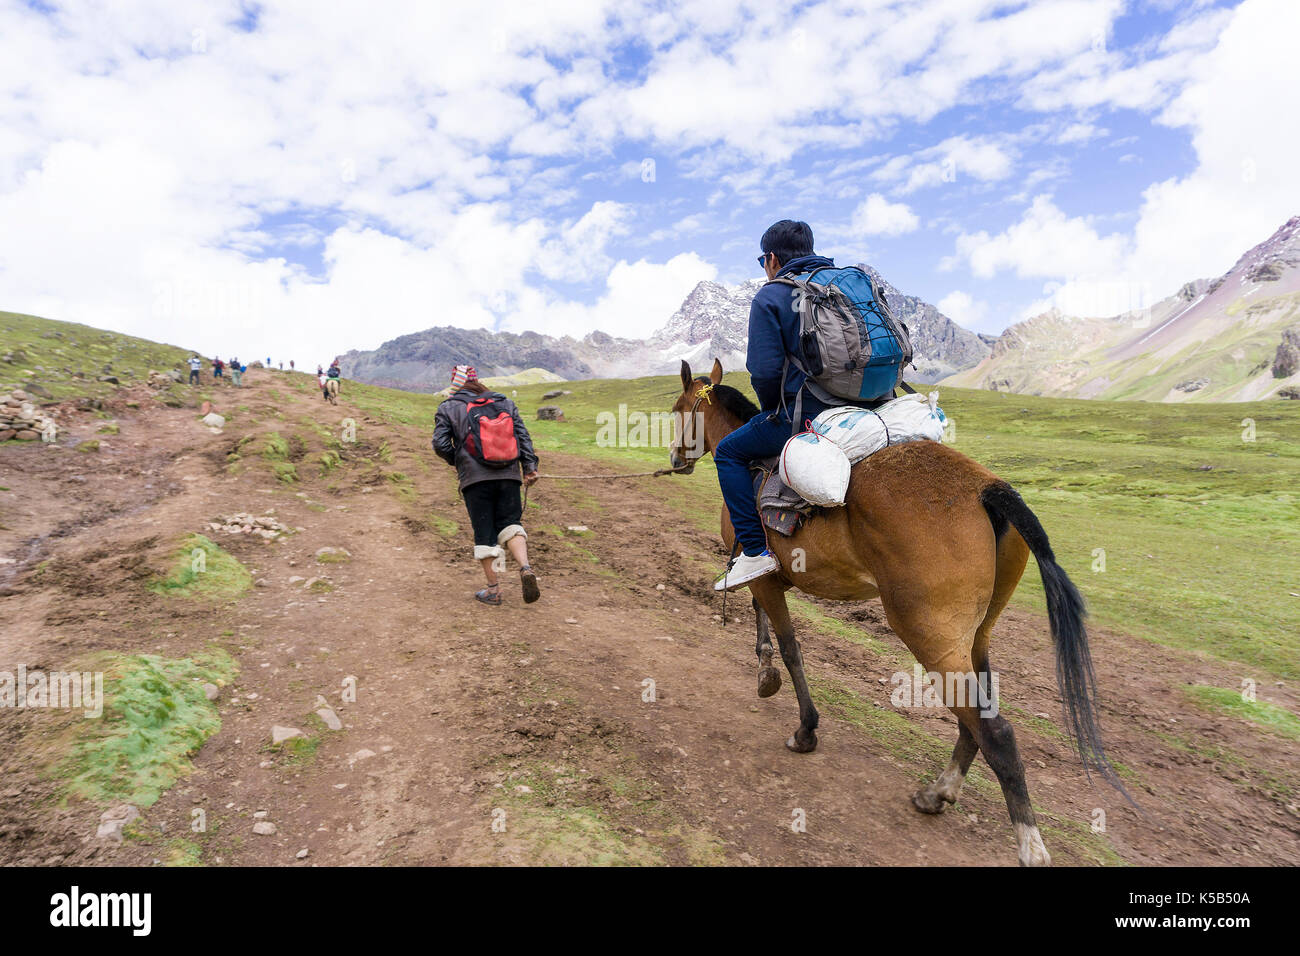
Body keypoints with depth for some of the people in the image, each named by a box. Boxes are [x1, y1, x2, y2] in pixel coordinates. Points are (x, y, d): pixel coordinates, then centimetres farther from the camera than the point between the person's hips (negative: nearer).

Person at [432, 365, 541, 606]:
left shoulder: (448, 408, 6)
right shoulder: (504, 402, 14)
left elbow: (440, 444, -1)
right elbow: (523, 435, 5)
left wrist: (456, 461, 17)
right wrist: (530, 466, 2)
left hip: (475, 478, -2)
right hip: (508, 475, 2)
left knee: (484, 532, 5)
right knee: (511, 524, 7)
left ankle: (493, 589, 9)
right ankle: (525, 567, -18)